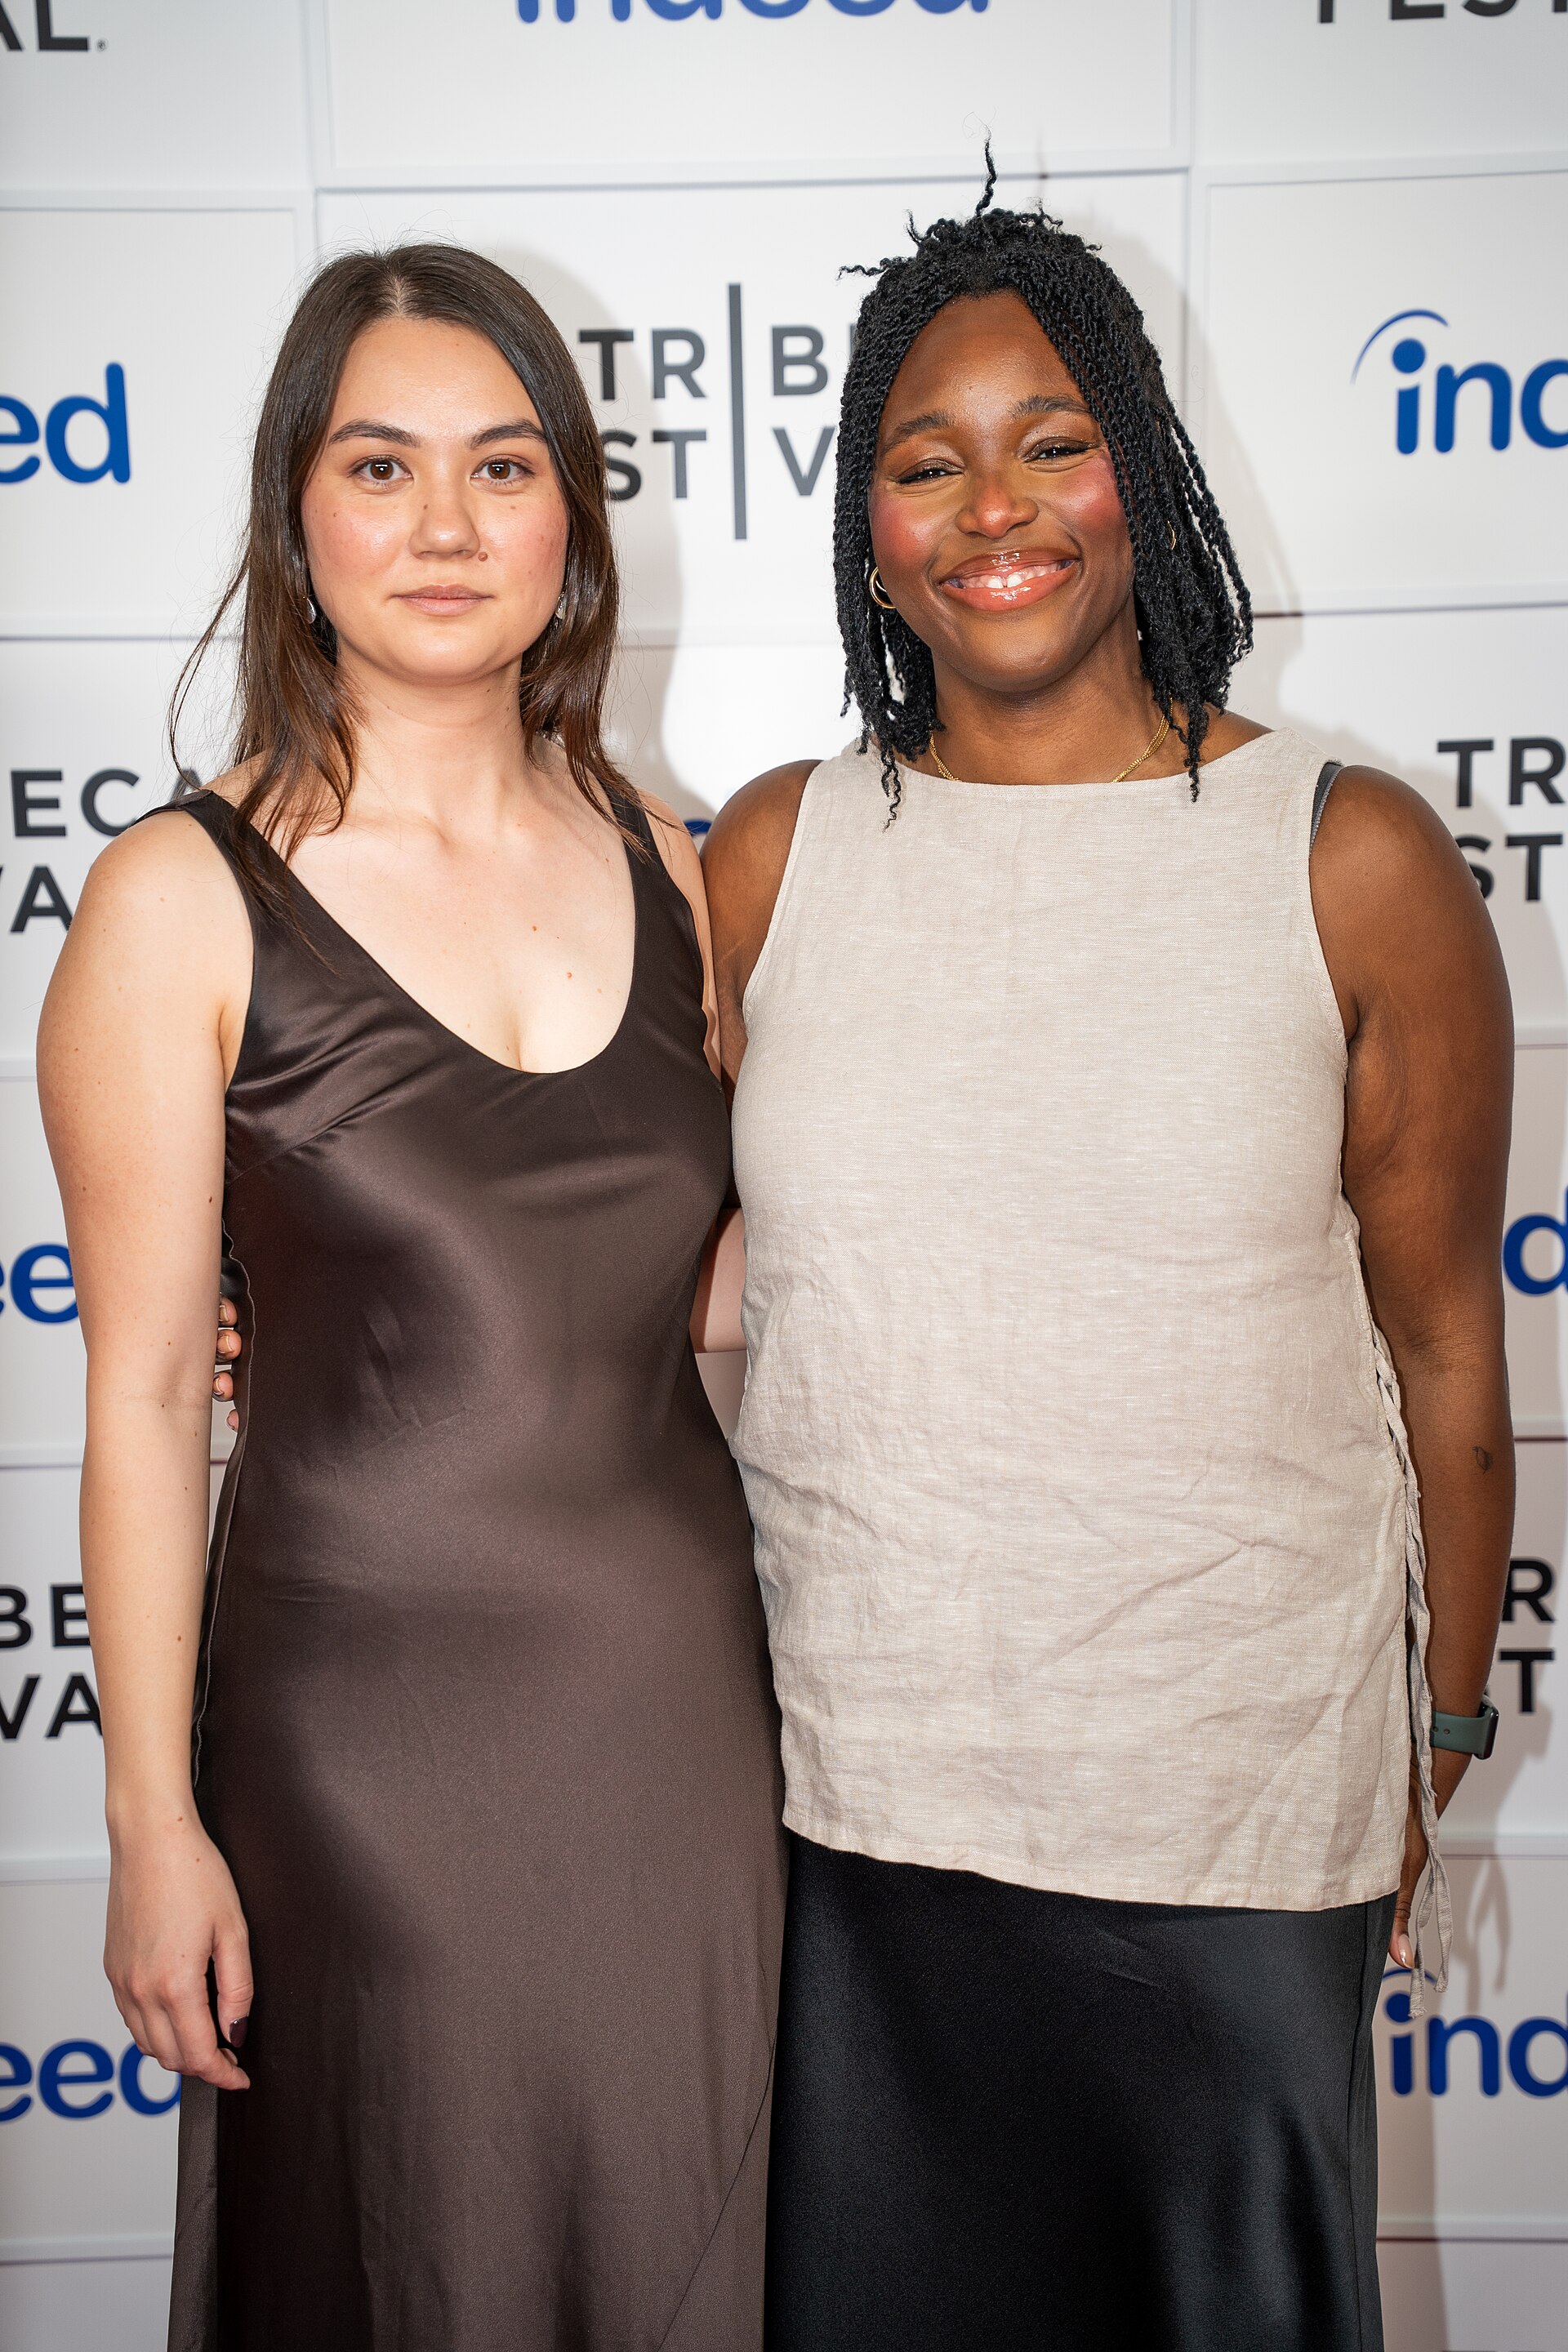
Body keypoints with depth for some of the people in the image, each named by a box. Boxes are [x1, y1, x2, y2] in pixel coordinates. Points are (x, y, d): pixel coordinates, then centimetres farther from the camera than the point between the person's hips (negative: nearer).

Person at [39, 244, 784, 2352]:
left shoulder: (664, 871, 4)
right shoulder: (185, 902, -9)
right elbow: (144, 1395, -8)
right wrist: (154, 1821, -7)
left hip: (682, 1683, 4)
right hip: (374, 1702, -4)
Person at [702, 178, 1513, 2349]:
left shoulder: (1351, 860, -6)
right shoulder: (772, 855, 0)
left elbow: (1446, 1353, -1)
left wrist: (1438, 1761, 5)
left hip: (1232, 1805, -2)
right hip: (843, 1791, 2)